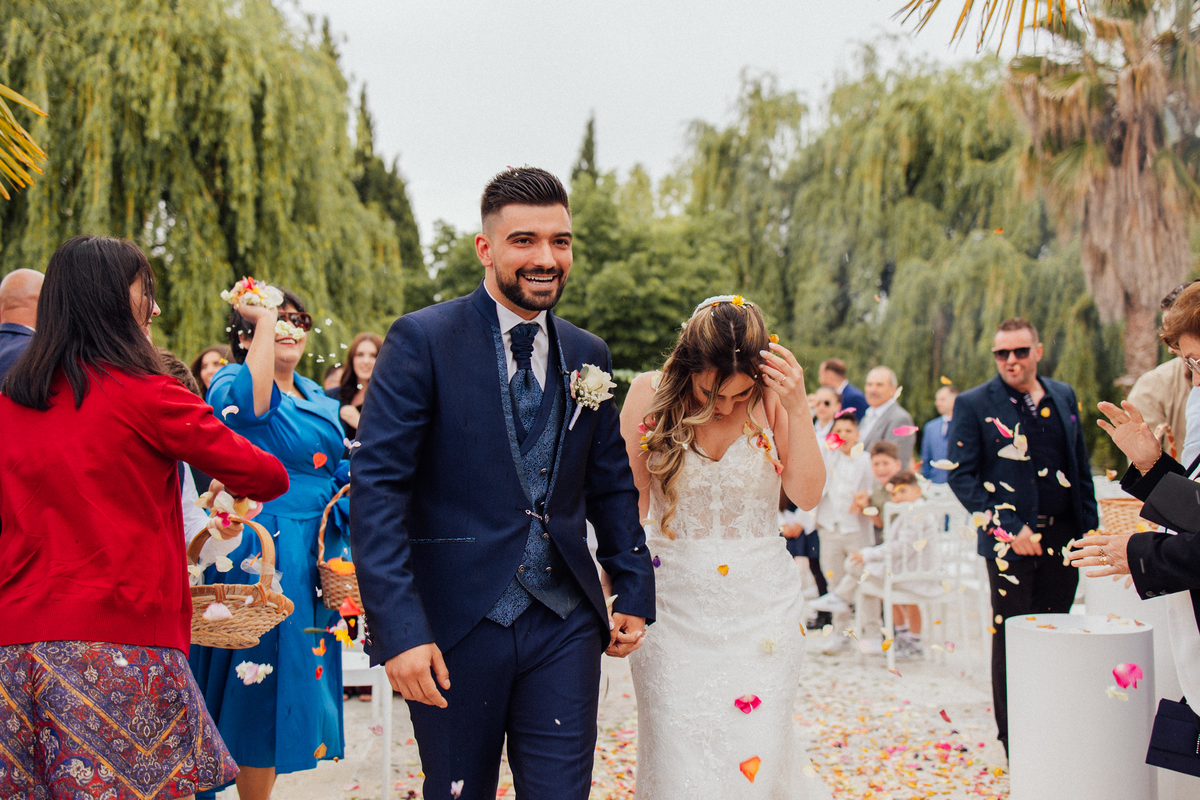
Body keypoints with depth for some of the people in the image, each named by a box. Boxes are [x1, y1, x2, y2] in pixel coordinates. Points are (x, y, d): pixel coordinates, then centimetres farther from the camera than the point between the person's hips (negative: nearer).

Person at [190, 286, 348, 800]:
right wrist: (265, 321, -27)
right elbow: (252, 402, -33)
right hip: (262, 558, -7)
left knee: (296, 677, 12)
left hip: (314, 560, 8)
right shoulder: (230, 383, -8)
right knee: (263, 673, -2)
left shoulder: (319, 399, 15)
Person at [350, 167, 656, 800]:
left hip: (565, 626, 4)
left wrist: (634, 592, 11)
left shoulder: (588, 356, 9)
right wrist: (398, 629, -19)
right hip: (453, 624, -3)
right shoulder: (422, 341, -8)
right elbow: (376, 488, -13)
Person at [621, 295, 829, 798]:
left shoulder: (772, 398, -6)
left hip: (761, 606, 0)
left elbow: (807, 495, -11)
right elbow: (628, 502, 2)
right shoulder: (649, 394, -5)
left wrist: (798, 408, -20)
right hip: (672, 607, 0)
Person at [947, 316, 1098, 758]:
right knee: (1012, 641, 2)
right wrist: (1009, 528, -15)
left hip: (1062, 538, 4)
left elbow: (1081, 468, 16)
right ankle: (1015, 745, 14)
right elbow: (961, 475, -9)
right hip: (1011, 540, -4)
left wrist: (1089, 528, 9)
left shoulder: (1064, 398, 11)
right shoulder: (974, 404, -4)